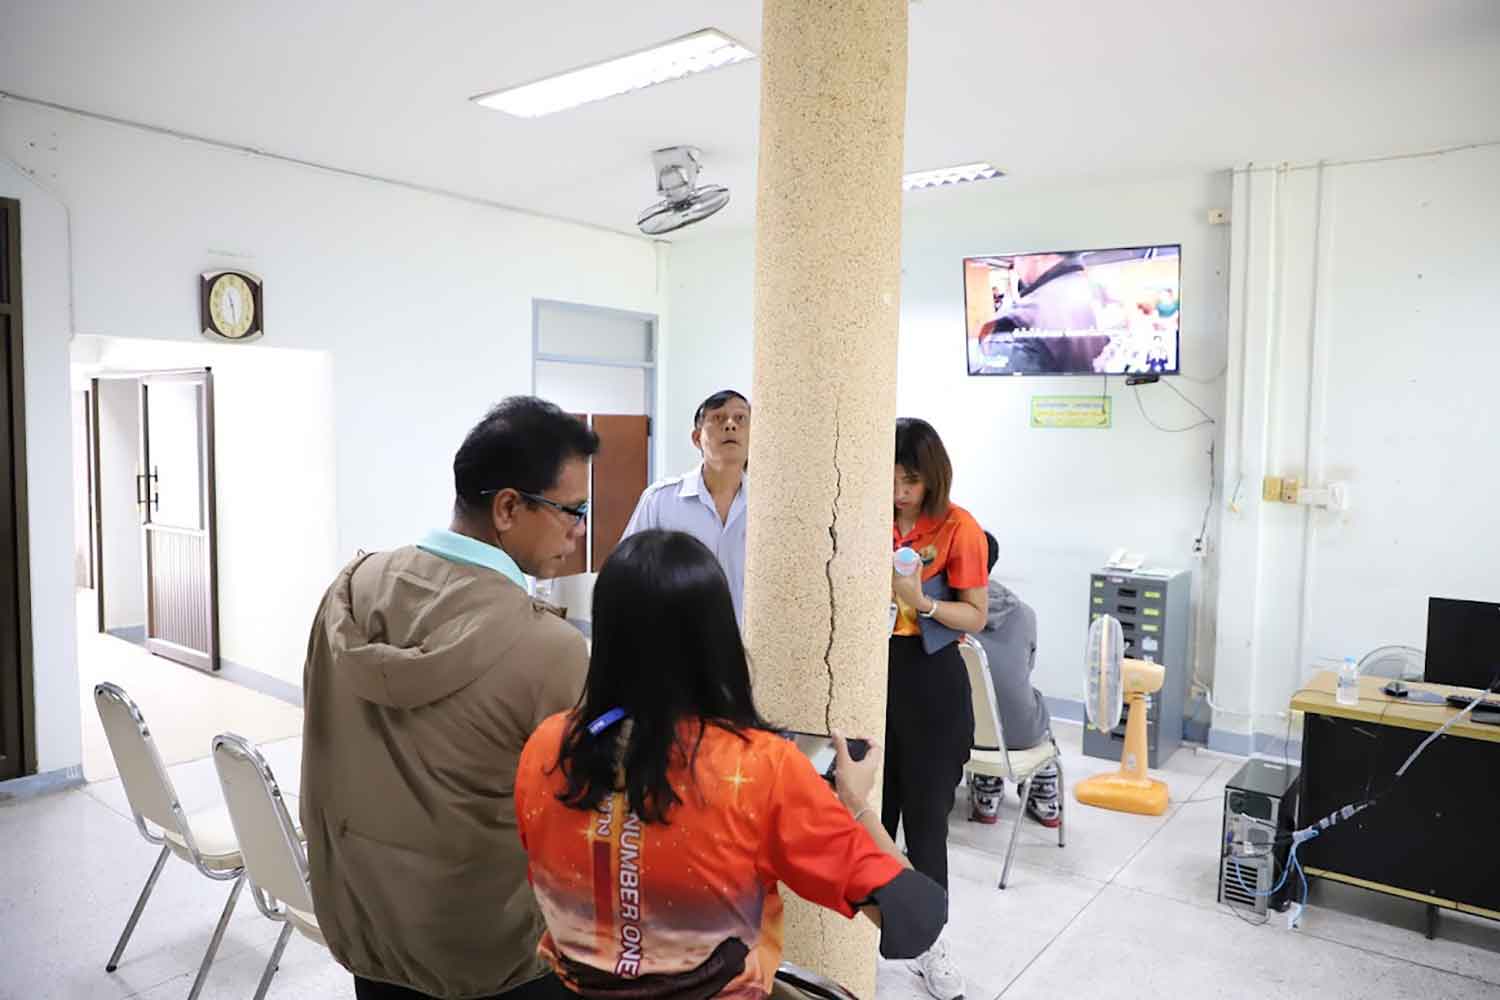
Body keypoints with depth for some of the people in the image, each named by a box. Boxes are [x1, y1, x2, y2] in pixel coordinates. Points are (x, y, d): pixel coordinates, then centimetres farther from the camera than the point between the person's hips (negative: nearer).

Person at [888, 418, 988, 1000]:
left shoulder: (958, 528, -9)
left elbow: (976, 617, -7)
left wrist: (922, 603, -23)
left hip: (929, 680, -3)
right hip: (873, 670, 4)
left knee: (926, 815, 4)